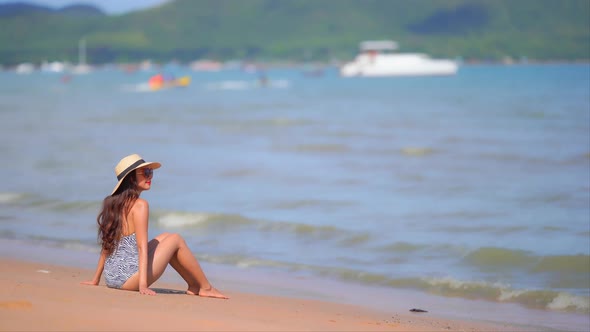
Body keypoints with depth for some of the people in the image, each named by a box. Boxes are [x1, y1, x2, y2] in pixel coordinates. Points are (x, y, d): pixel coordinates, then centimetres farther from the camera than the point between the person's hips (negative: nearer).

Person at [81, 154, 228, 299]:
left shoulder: (114, 203, 11)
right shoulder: (140, 204, -12)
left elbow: (108, 245, 16)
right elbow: (142, 246, -18)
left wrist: (95, 279, 19)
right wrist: (143, 285, -22)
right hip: (129, 277, -8)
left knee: (164, 238, 21)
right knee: (176, 240, 6)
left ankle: (194, 286, 26)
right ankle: (206, 288, 15)